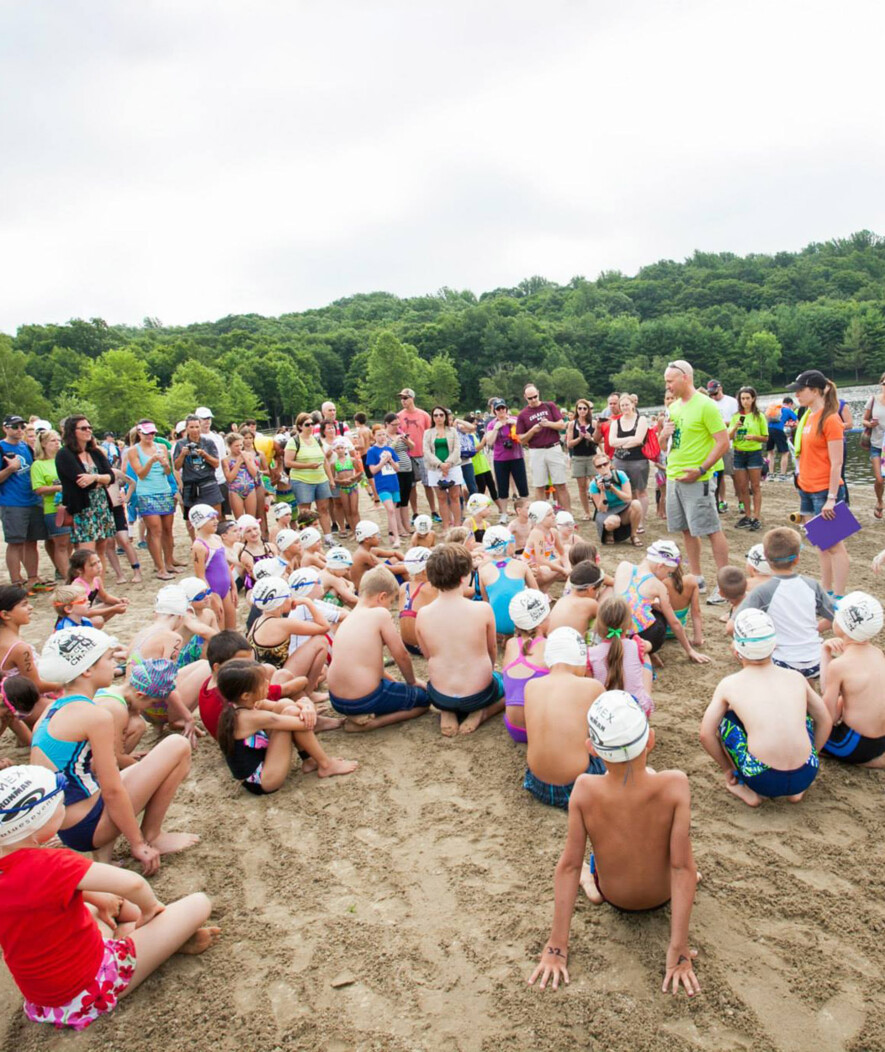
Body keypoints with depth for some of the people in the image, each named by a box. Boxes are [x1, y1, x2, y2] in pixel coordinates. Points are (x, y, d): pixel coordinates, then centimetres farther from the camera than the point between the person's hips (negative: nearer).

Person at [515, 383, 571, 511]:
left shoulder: (550, 406, 5)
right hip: (536, 453, 0)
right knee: (539, 486, 4)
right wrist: (533, 430, -14)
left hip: (554, 449, 0)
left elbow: (562, 425, 2)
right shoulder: (523, 415, 4)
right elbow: (521, 440, 3)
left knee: (561, 485, 0)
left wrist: (548, 423, -16)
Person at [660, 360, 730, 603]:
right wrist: (663, 435, -2)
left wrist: (701, 469, -19)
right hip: (673, 476, 8)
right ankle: (697, 579, 23)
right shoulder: (673, 407, 13)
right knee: (687, 529, 13)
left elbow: (723, 442, -14)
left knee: (711, 530, -4)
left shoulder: (705, 405, -10)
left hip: (696, 480, -8)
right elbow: (664, 444, 22)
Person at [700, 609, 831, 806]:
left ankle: (747, 790, 17)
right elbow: (826, 721, 22)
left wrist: (728, 769, 20)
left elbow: (706, 735, 5)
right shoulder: (796, 677, 12)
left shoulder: (729, 684, 4)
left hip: (763, 780, -3)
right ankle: (796, 791, 26)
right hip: (805, 777, 3)